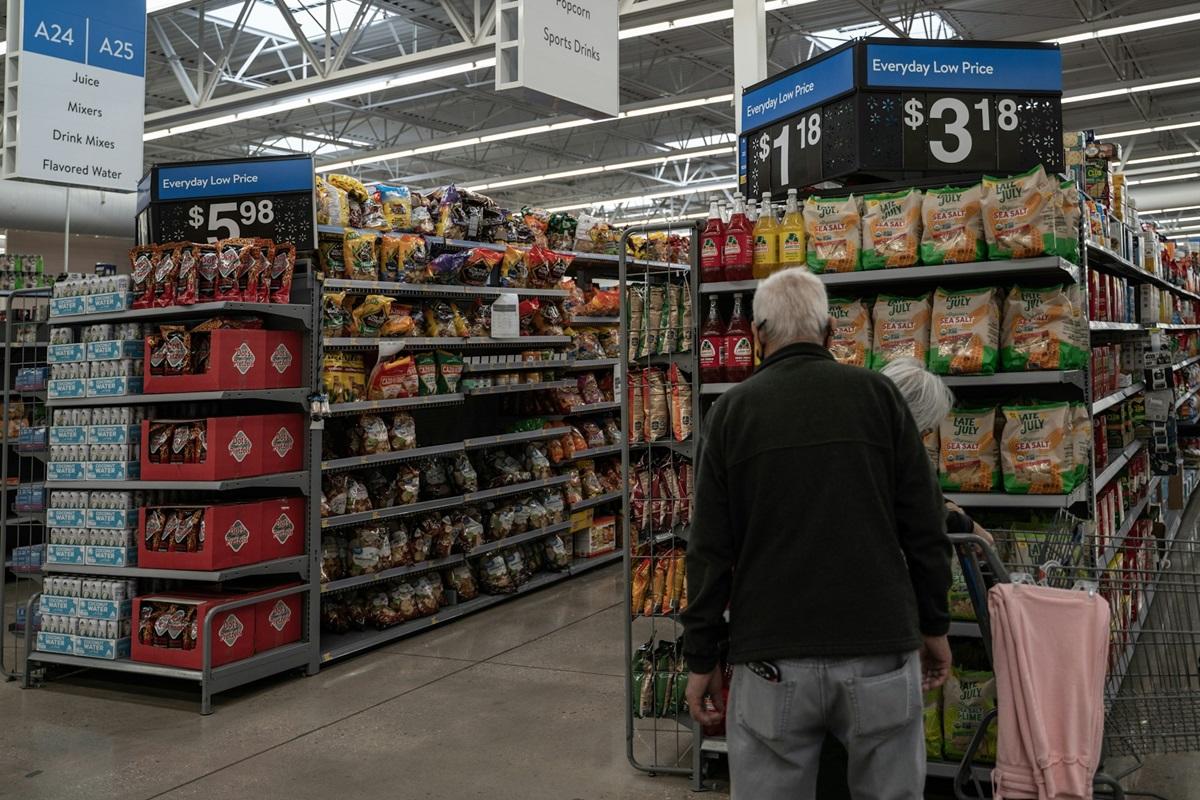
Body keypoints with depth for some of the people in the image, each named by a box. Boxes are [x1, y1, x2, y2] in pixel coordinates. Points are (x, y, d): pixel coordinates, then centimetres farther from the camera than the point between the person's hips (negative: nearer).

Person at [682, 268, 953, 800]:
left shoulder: (733, 409, 1)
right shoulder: (878, 394, 2)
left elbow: (710, 549, -1)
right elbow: (925, 527, 2)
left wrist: (702, 658, 6)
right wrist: (935, 626, 13)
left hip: (771, 660, 0)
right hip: (881, 651, 1)